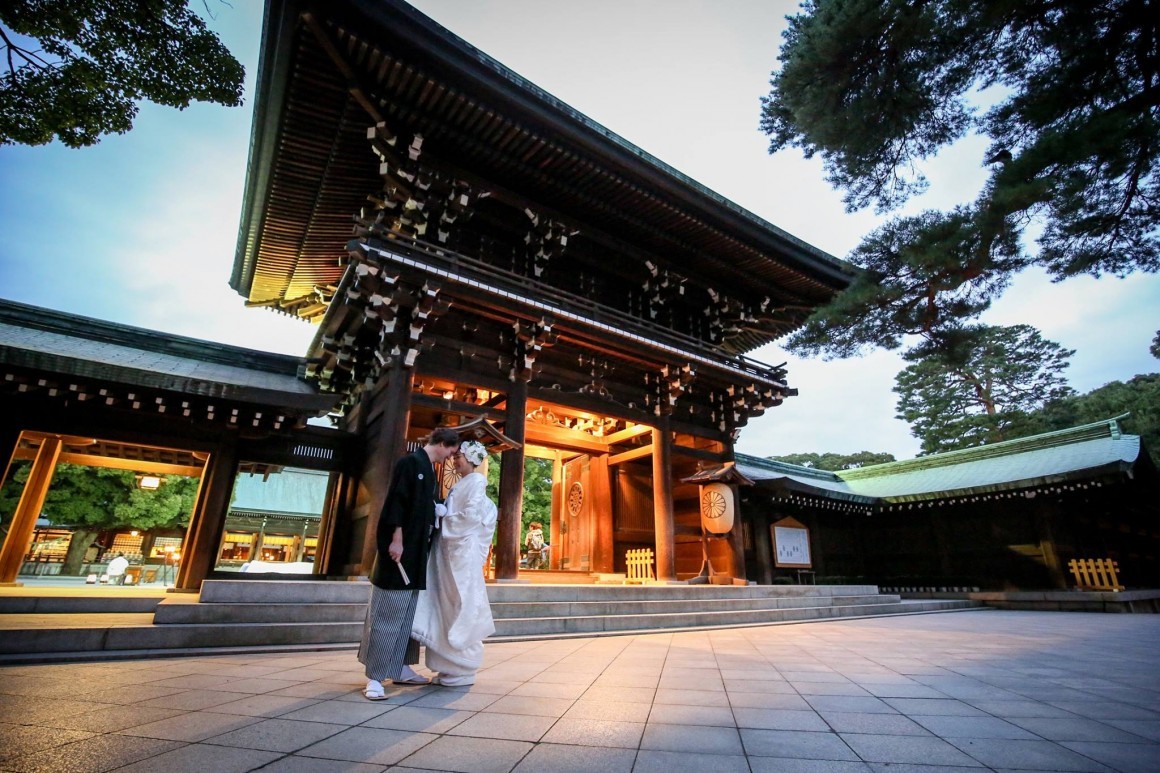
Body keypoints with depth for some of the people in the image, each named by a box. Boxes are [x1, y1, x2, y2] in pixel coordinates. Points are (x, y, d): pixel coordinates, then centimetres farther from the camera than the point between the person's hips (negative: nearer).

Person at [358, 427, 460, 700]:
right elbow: (396, 501, -17)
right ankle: (375, 677, 3)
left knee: (408, 611, 13)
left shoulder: (429, 470, 16)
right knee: (388, 610, -4)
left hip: (417, 550, 9)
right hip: (401, 546, -9)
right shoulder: (410, 462, -10)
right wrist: (396, 539, -22)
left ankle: (401, 668, 22)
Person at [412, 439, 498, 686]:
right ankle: (451, 667, 18)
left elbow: (471, 515, -16)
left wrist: (444, 521, -8)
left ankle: (464, 670, 7)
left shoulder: (476, 481, -5)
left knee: (463, 609, -2)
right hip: (449, 551, 8)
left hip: (464, 551, -8)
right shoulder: (461, 484, 19)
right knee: (448, 608, 9)